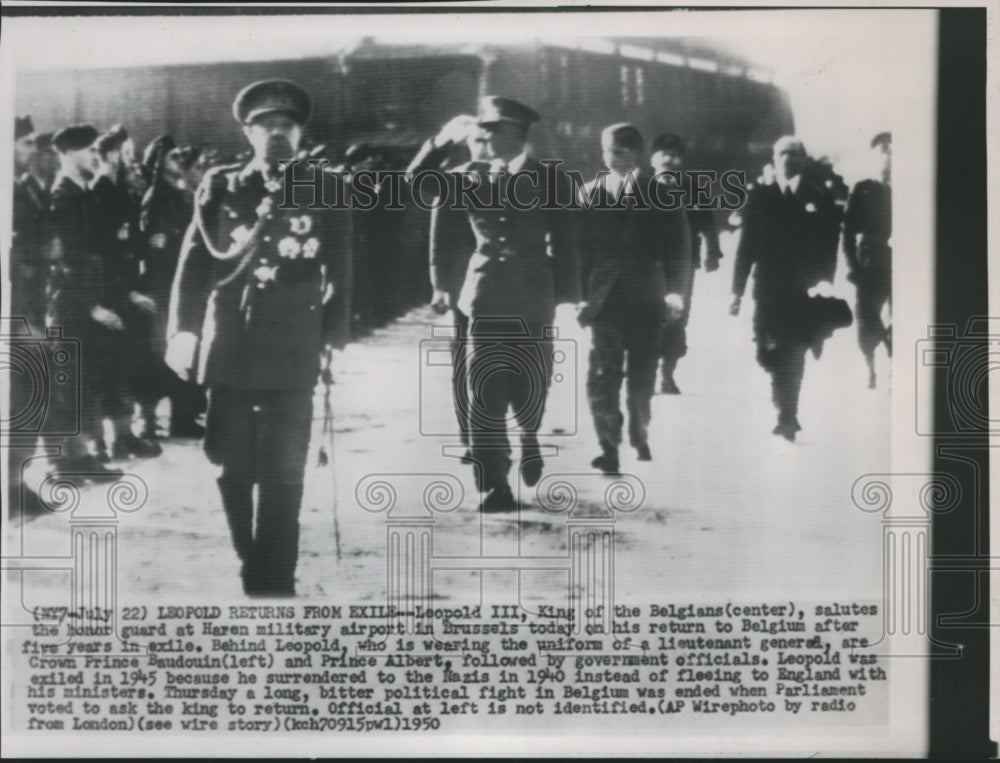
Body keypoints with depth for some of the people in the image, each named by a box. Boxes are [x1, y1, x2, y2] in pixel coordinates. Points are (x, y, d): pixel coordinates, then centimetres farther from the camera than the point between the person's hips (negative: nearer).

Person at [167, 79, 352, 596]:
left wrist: (333, 332, -2)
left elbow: (341, 270, 6)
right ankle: (249, 563, 29)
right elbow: (194, 262, 6)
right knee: (232, 467, 11)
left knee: (282, 473, -3)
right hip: (228, 348, 2)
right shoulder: (218, 187, 8)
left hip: (291, 355, -2)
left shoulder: (325, 193, 5)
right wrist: (182, 330, -2)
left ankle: (273, 581, 4)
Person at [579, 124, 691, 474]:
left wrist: (676, 293, -8)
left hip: (648, 301, 0)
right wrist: (583, 295, -3)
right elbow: (581, 248, 4)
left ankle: (639, 437, 28)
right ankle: (609, 445, 1)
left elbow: (679, 247, 1)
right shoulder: (591, 192, 4)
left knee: (642, 377, 8)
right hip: (605, 300, 0)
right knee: (603, 377, -7)